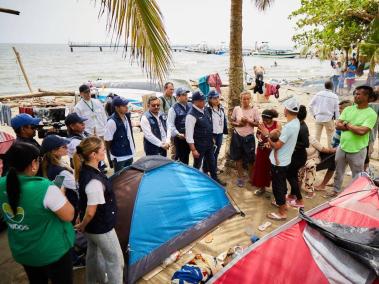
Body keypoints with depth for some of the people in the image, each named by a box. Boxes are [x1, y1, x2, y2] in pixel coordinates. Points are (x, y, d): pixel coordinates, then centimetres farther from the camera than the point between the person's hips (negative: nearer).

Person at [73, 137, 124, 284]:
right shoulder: (95, 181, -34)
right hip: (101, 227, -9)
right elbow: (91, 212, -28)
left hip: (92, 226, 9)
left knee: (93, 254, 28)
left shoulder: (84, 170, -5)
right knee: (115, 260, 9)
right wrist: (82, 226, -8)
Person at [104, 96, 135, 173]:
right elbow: (107, 141, -16)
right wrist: (114, 151, -2)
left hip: (130, 154, 7)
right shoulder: (112, 122, -22)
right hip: (119, 157, -7)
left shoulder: (127, 116, 0)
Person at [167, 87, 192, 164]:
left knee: (186, 156, 18)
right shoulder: (173, 109, -10)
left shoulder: (190, 106, 4)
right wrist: (178, 134, -19)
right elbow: (170, 124, -13)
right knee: (181, 156, 5)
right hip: (179, 137, -5)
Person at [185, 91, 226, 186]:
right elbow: (189, 134, -24)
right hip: (199, 145, -8)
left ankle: (215, 179, 40)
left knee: (212, 162, 21)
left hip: (209, 143, 8)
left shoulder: (204, 110, 2)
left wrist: (211, 139, 17)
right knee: (197, 165, 10)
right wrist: (193, 150, -23)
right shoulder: (191, 115, -23)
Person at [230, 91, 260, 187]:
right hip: (237, 136, 2)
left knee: (250, 158, 5)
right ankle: (240, 177, 26)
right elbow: (232, 122, 5)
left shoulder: (254, 110, -6)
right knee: (238, 158, 11)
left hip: (249, 137, -1)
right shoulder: (236, 109, -2)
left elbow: (257, 124, -4)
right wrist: (238, 124, -15)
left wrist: (248, 121, -20)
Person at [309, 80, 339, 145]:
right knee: (330, 136, 9)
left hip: (318, 118, 3)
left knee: (317, 135, 13)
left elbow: (311, 105, 0)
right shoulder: (334, 96, -7)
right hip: (329, 119, -2)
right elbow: (337, 109, -3)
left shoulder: (318, 94, -1)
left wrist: (314, 114, 9)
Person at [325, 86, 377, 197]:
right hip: (342, 147, 5)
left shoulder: (371, 114, -13)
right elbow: (338, 125, -5)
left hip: (357, 151, -5)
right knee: (338, 172, 20)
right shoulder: (348, 109, 2)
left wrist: (347, 124, -11)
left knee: (357, 176, 12)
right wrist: (353, 127, -18)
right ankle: (335, 191, 38)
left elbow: (361, 131, -24)